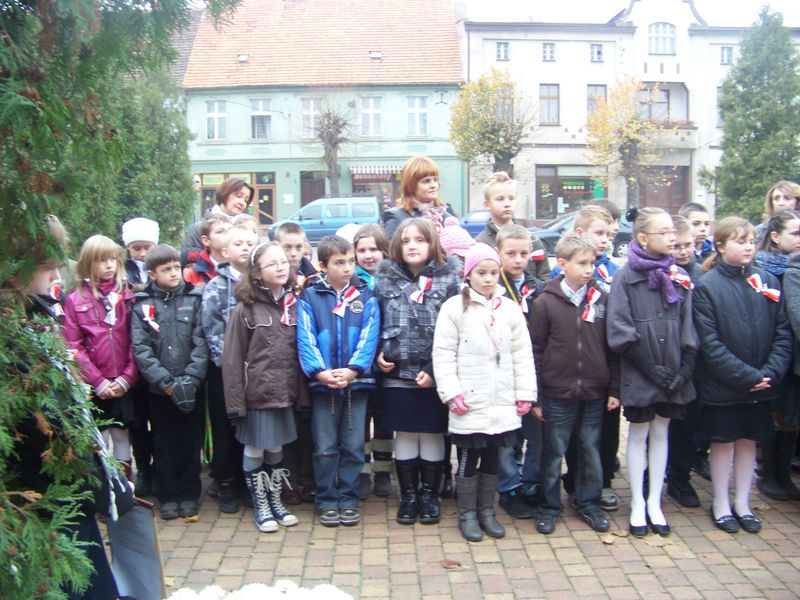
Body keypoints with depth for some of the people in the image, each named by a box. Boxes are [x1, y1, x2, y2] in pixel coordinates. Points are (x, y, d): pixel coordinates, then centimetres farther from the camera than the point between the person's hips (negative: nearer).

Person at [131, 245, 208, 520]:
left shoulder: (193, 299, 2)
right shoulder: (142, 305, 2)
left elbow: (201, 343, -4)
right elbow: (141, 350, -5)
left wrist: (191, 379, -14)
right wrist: (166, 382, -14)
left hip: (191, 388, 0)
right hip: (159, 390, 0)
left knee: (191, 443, 8)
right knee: (164, 445, 9)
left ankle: (189, 495, 22)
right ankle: (168, 497, 21)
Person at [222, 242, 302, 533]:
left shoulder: (294, 305, 4)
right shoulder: (245, 309, -8)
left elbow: (302, 351, 8)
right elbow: (232, 358, -8)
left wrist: (302, 392, 3)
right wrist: (235, 400, -12)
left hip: (285, 393, 4)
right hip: (257, 393, -3)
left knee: (276, 449, 15)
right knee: (255, 450, 9)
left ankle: (275, 501, 31)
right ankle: (260, 506, 24)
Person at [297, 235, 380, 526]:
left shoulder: (365, 297, 4)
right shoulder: (310, 297, 1)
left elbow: (369, 337, -5)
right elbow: (305, 339, -6)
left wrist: (353, 369, -19)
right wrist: (319, 371, -20)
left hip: (357, 382, 1)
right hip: (322, 383, -1)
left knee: (353, 446, 9)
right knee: (325, 447, 7)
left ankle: (348, 499, 21)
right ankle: (327, 501, 19)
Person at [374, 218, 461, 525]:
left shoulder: (447, 279, -2)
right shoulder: (385, 279, 6)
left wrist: (434, 369, -13)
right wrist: (378, 353, -4)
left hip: (434, 375, -1)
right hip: (397, 373, 2)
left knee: (433, 435, 8)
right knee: (404, 435, 10)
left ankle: (430, 495, 25)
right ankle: (408, 496, 24)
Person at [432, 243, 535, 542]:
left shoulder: (510, 308, 6)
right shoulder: (454, 307, -4)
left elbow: (522, 355, 8)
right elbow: (443, 354, -6)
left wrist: (525, 393, 5)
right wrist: (451, 392, -13)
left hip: (502, 403, 3)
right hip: (469, 402, -3)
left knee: (492, 459, 14)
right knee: (468, 460, 6)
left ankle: (486, 511, 30)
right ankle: (467, 515, 21)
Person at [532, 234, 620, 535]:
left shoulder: (602, 299, 1)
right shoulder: (545, 302, -7)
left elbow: (612, 348, 5)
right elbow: (536, 350, -4)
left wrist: (614, 389, 4)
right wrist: (534, 395, -5)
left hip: (594, 394, 3)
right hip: (557, 394, -2)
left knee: (591, 450, 14)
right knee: (553, 452, 9)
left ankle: (588, 503, 31)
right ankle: (549, 507, 24)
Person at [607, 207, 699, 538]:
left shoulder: (680, 276, 4)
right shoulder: (625, 277, -8)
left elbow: (689, 326, 6)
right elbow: (619, 331, -11)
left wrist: (686, 367, -4)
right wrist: (650, 368, -14)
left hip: (673, 373, 4)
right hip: (639, 374, -3)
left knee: (661, 433, 12)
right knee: (639, 435, 8)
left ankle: (654, 503, 24)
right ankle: (638, 505, 19)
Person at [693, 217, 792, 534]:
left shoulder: (767, 280, 0)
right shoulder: (707, 285, -10)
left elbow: (783, 333, 0)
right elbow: (710, 343, -14)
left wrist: (769, 373, -12)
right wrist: (745, 376, -17)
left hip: (761, 384, 3)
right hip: (722, 385, -3)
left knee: (748, 441, 14)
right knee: (723, 442, 10)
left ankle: (742, 503, 29)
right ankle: (721, 504, 26)